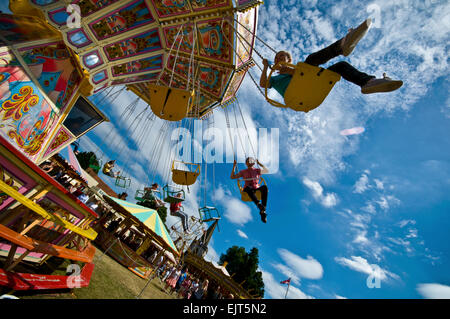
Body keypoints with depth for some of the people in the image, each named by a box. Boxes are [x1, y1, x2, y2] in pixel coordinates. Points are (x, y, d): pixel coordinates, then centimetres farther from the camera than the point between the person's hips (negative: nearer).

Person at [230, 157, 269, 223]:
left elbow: (267, 171, 6)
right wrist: (234, 166, 10)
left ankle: (263, 211, -40)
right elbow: (232, 177, 15)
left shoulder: (257, 170, 20)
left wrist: (260, 164, 6)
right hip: (247, 189, -1)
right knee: (248, 187, -39)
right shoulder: (243, 172, 19)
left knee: (264, 187, -33)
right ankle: (259, 205, -61)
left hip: (257, 189, 1)